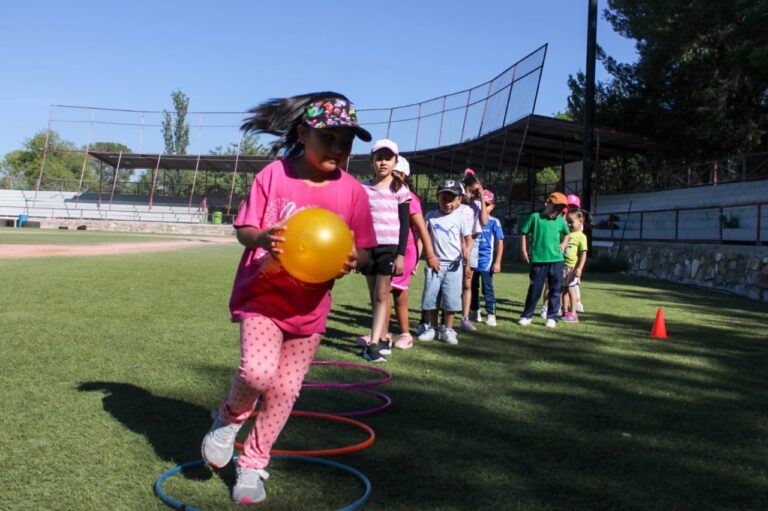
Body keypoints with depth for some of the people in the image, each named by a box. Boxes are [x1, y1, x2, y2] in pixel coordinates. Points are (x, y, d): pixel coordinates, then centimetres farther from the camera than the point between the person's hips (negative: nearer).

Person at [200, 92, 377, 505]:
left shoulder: (352, 192, -3)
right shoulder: (273, 176, -8)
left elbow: (362, 249, 2)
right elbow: (243, 229, -4)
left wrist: (353, 259, -22)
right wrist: (262, 238, -27)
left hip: (309, 307, 3)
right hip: (263, 294, -2)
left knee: (284, 391, 7)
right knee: (258, 370, -23)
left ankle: (251, 466, 28)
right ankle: (230, 417, 12)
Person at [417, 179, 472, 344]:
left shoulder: (460, 217, 1)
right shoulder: (430, 216, 6)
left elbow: (468, 238, 2)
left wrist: (467, 250, -18)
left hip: (454, 264, -2)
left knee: (451, 298, -1)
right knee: (430, 296, 4)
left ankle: (447, 329, 11)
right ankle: (431, 328, 17)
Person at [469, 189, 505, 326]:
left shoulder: (494, 222, -5)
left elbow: (500, 243, -5)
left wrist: (497, 262, -10)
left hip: (486, 261, -4)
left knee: (488, 288, -4)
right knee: (472, 287, 15)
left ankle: (491, 314, 2)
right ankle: (474, 311, 29)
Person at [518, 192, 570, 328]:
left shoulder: (560, 221, 6)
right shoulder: (535, 217, -3)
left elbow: (566, 233, 26)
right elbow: (524, 233, 4)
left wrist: (564, 243, 10)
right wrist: (524, 251, 0)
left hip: (556, 260, 3)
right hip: (538, 260, -3)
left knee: (555, 290, 6)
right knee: (535, 289, 4)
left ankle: (552, 317, 17)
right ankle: (526, 316, 16)